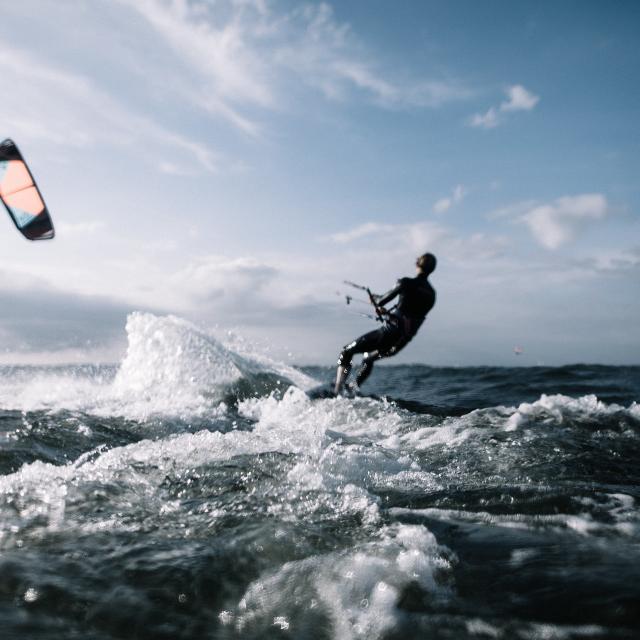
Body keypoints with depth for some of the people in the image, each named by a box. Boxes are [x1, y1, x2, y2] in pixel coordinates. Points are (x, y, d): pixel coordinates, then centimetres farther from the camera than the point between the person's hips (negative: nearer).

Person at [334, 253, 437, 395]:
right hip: (402, 342, 7)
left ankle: (336, 391, -2)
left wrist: (375, 298, 12)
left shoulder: (407, 283, -12)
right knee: (368, 357, 33)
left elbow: (381, 301, -12)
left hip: (390, 332, -7)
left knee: (347, 351, 6)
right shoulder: (431, 294, 10)